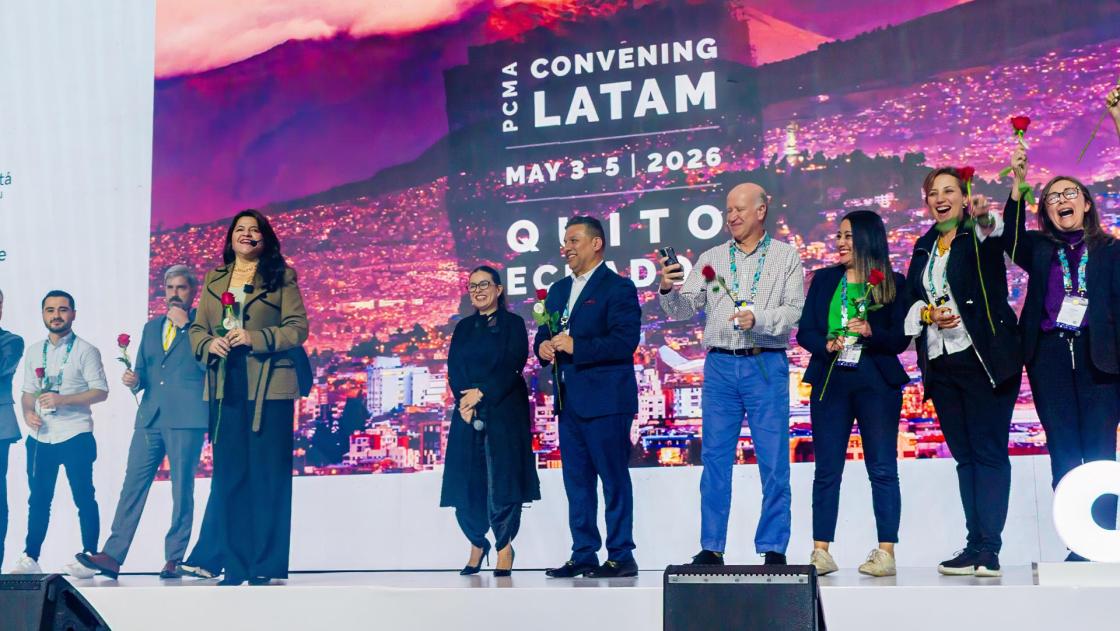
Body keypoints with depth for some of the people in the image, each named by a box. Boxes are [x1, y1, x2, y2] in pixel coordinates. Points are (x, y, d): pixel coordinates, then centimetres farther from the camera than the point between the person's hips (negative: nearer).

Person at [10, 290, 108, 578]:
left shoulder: (86, 351, -3)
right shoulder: (34, 351, 14)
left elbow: (101, 391, -9)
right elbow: (28, 391, 17)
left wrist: (62, 399, -19)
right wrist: (28, 413, -4)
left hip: (75, 437, -5)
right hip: (40, 438, 5)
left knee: (84, 498, 0)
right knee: (38, 499, 9)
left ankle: (89, 558, 6)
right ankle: (30, 558, 15)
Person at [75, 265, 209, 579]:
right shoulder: (151, 327, 22)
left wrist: (186, 325, -9)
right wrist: (134, 381, 4)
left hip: (185, 419, -5)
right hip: (150, 417, 5)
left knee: (182, 490, -2)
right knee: (132, 485, 0)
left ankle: (175, 559, 4)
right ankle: (112, 556, -2)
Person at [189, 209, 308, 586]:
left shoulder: (281, 276, 5)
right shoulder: (214, 279, 18)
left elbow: (298, 328, -3)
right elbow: (197, 329, 17)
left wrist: (254, 338, -15)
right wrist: (208, 344, -5)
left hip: (269, 387, -4)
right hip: (224, 388, 4)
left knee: (268, 476, -4)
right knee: (229, 477, 4)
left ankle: (266, 566, 0)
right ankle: (235, 566, 10)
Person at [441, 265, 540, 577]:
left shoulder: (513, 324, 4)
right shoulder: (463, 328, 16)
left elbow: (513, 367, -6)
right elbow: (453, 369, 7)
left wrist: (482, 393, -15)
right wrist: (465, 403, -10)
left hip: (504, 411, -4)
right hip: (468, 413, 4)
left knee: (502, 479, -7)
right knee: (466, 480, 0)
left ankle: (504, 546, 4)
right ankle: (477, 543, 17)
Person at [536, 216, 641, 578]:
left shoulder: (618, 288, -6)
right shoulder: (558, 290, 19)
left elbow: (625, 342, -16)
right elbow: (543, 335, 20)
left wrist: (575, 346, -19)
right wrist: (543, 347, -3)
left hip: (605, 400, -8)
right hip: (569, 400, 8)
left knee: (614, 480, -3)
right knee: (577, 482, 10)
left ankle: (621, 556, 2)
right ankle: (583, 555, 17)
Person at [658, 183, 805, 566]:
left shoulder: (786, 257, 6)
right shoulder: (712, 259, 14)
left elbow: (796, 311, -5)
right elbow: (685, 309, 7)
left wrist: (758, 318, -19)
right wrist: (668, 290, -12)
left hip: (767, 366, -3)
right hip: (720, 365, 3)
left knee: (774, 462, -1)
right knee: (715, 460, 4)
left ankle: (773, 549, 7)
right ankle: (711, 548, 9)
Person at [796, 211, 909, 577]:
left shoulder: (893, 283, 4)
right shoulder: (824, 279, 12)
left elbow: (901, 339, 0)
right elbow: (805, 331, 8)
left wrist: (871, 332, -18)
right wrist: (827, 345, -11)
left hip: (876, 382, -2)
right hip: (830, 381, 2)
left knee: (883, 469, -2)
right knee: (826, 470, 2)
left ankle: (886, 552, 2)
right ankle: (820, 551, 6)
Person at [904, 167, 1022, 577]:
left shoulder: (980, 235, 0)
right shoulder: (924, 246, 16)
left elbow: (1006, 236, -24)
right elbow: (910, 300, 16)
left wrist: (985, 219, -45)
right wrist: (928, 313, -6)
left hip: (985, 358, -6)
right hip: (941, 364, 6)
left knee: (989, 452, -7)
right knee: (964, 455, 7)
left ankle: (988, 548, -8)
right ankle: (976, 546, 11)